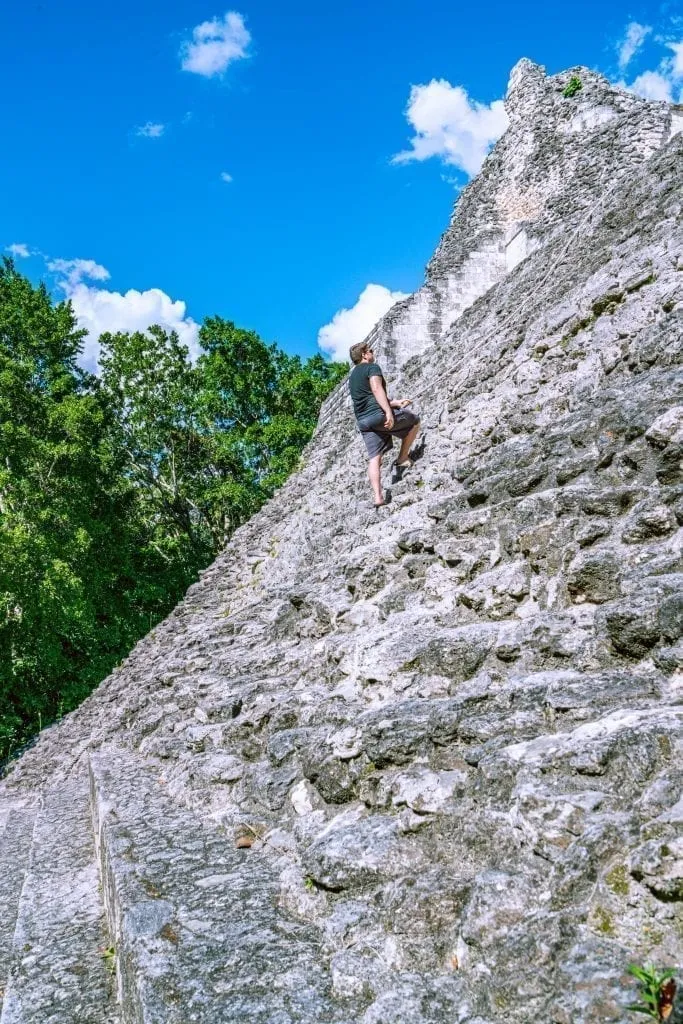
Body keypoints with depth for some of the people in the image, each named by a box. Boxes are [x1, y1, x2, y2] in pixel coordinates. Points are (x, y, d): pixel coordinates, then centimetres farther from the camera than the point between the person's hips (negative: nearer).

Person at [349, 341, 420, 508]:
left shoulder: (352, 377, 27)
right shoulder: (371, 367, 1)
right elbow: (376, 389, -17)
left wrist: (396, 403, 39)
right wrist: (389, 412, -26)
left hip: (363, 421, 8)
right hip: (378, 413, -7)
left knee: (374, 458, 2)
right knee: (414, 421, 16)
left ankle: (378, 497, -10)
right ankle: (403, 458, 16)